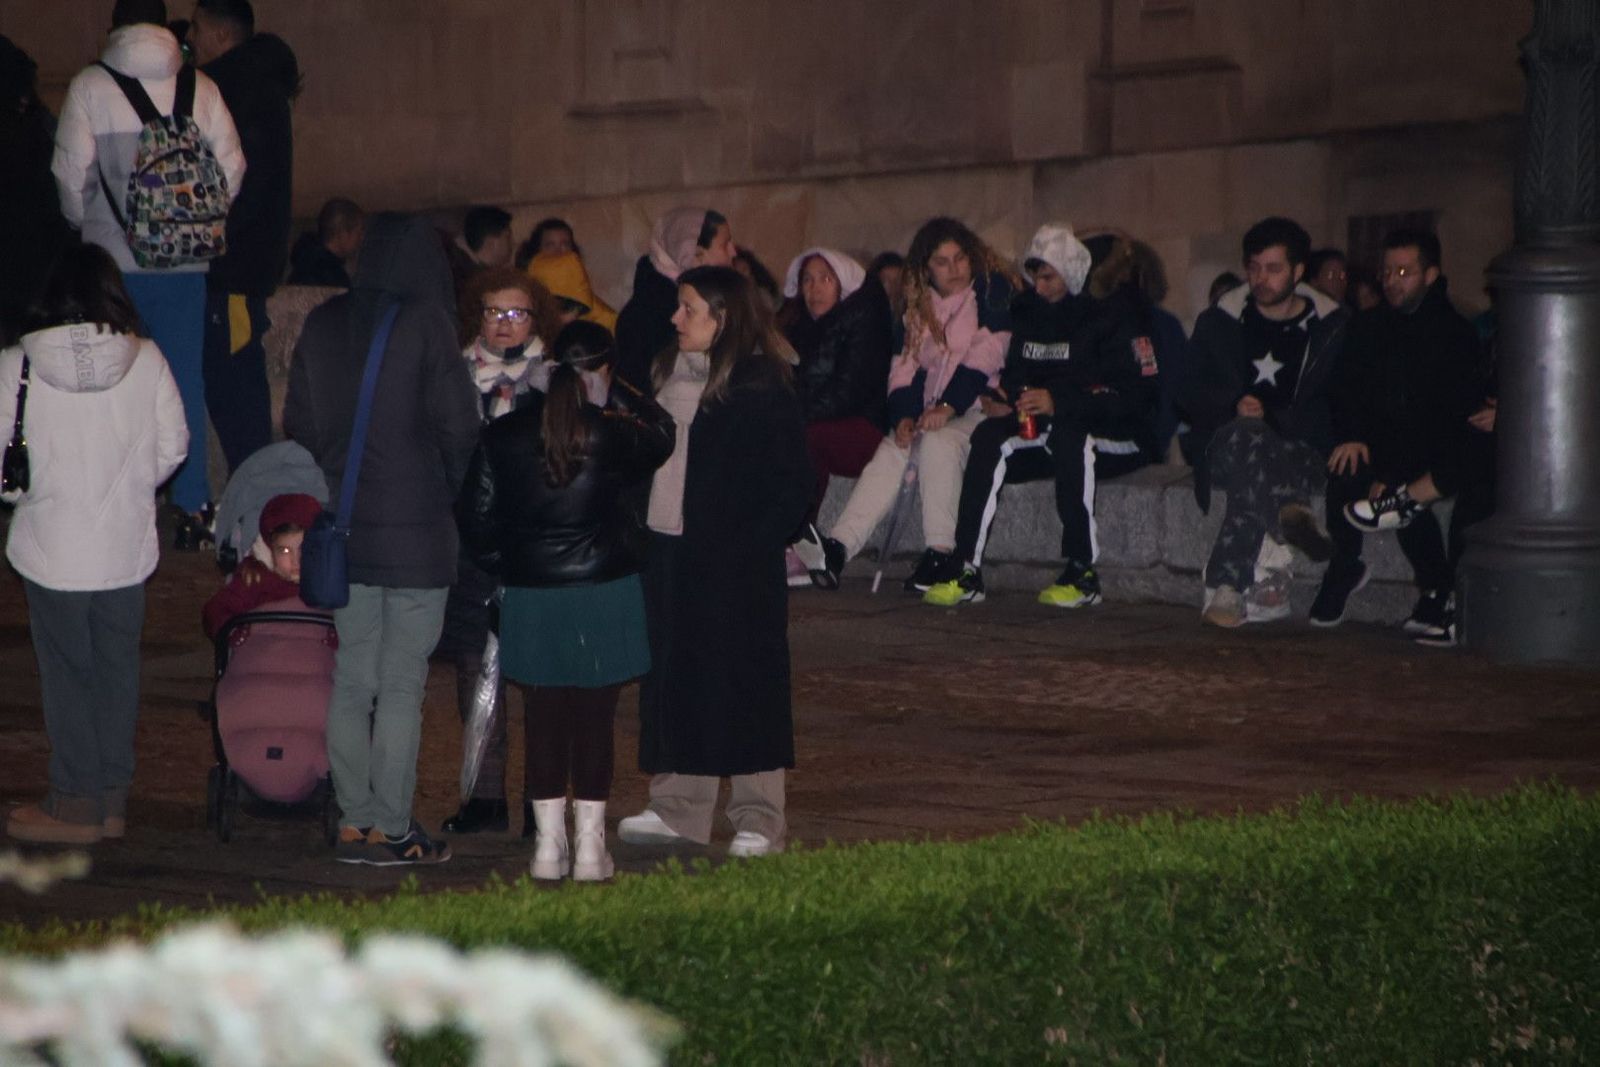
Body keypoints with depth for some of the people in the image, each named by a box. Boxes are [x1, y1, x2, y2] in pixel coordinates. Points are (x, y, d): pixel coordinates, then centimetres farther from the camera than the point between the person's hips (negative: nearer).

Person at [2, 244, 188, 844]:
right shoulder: (145, 359, -4)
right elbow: (172, 446, 1)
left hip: (52, 546, -2)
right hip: (126, 546, 2)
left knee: (66, 671, 7)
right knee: (117, 670, 12)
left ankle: (76, 804, 10)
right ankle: (112, 800, 17)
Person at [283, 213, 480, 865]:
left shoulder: (322, 326, 4)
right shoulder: (426, 324, -11)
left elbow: (298, 423, 9)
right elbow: (460, 426, -10)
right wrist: (448, 492, 6)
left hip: (342, 524, 5)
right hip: (415, 529, -5)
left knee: (350, 680, 11)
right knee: (402, 683, -1)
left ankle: (354, 823, 13)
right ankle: (391, 830, 1)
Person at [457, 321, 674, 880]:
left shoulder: (502, 436, -1)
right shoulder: (610, 436, -10)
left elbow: (476, 518, 4)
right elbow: (660, 435, 11)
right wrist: (617, 396, 17)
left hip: (531, 598, 2)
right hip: (603, 592, -2)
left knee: (544, 723, 9)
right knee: (595, 723, 3)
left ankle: (548, 845, 11)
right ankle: (590, 847, 6)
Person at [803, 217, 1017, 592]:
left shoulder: (995, 290, -2)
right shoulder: (918, 303, 15)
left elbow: (987, 354, -12)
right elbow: (906, 362, 10)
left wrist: (949, 406, -21)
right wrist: (904, 416, -8)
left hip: (980, 409, -5)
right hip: (932, 412, 5)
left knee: (939, 442, -34)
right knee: (891, 451, -22)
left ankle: (941, 553, -33)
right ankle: (838, 546, -35)